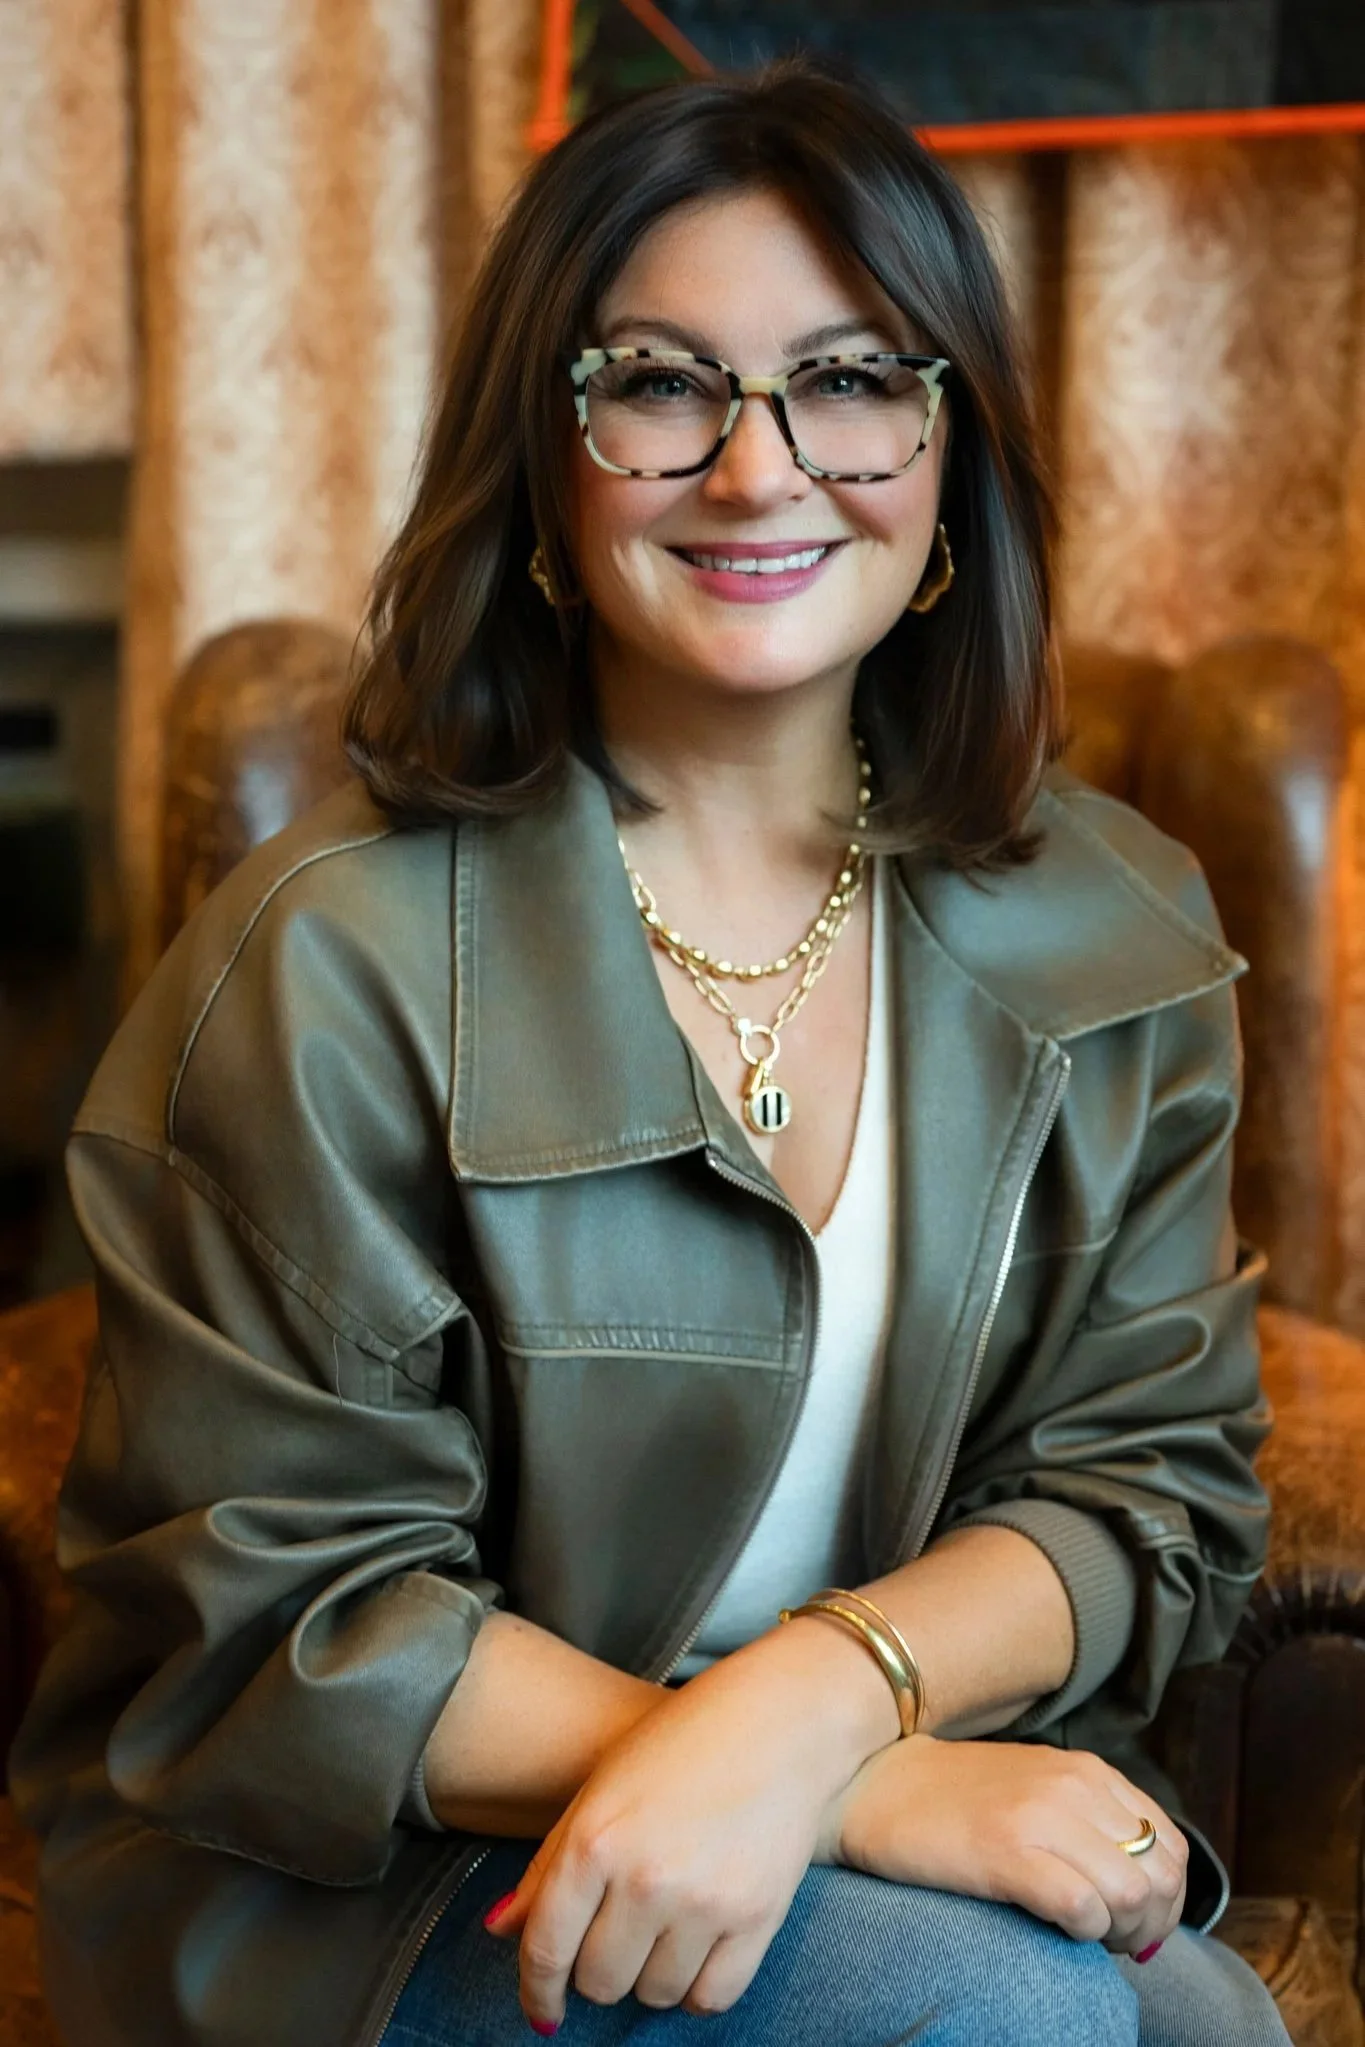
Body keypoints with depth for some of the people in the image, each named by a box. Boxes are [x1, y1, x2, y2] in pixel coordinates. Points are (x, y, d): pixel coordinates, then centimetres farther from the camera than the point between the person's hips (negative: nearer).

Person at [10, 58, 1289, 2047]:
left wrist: (811, 1696, -24)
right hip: (356, 1882, -3)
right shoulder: (339, 964, -16)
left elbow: (1150, 1477, -2)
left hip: (925, 1797, 4)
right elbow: (274, 1621, -15)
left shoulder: (1118, 938, -2)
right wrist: (877, 1793, -25)